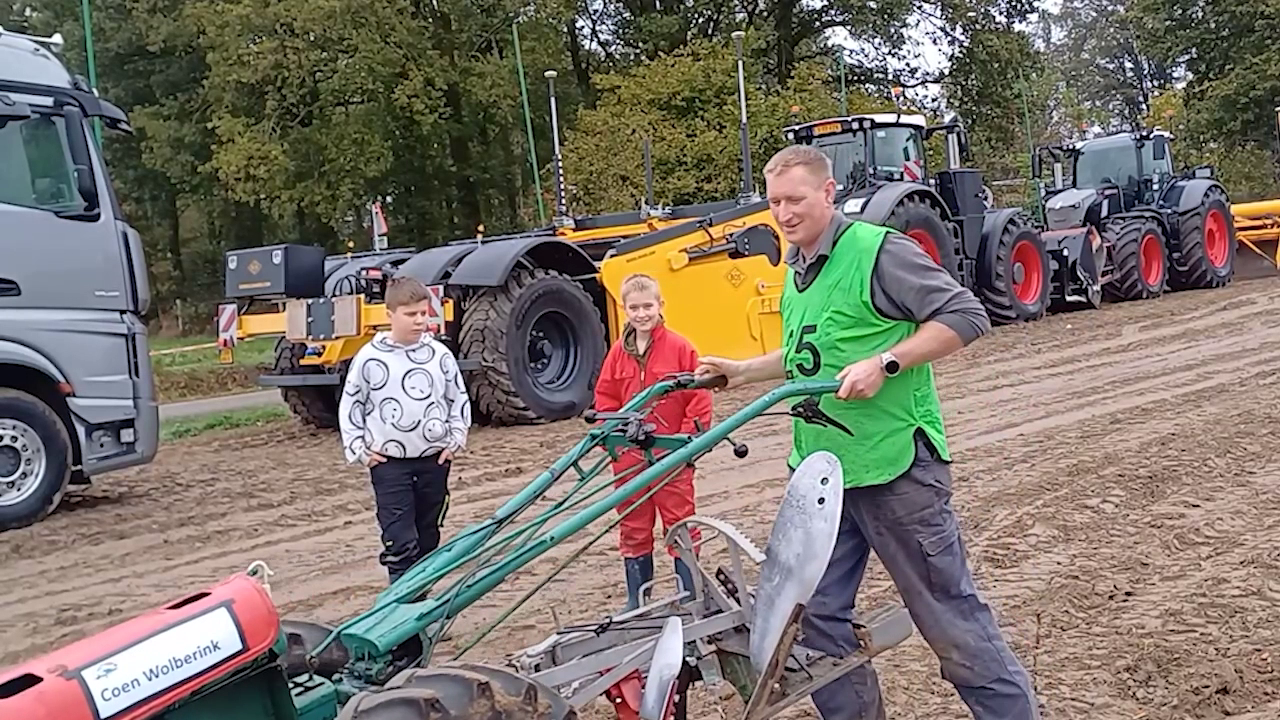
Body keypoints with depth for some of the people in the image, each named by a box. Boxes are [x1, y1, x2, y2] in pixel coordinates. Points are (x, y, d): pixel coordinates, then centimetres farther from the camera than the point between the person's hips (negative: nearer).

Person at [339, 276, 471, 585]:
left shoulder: (440, 355, 0)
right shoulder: (369, 358, -6)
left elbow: (459, 400, 11)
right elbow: (350, 406, 3)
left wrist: (456, 440, 3)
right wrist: (358, 450, -2)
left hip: (434, 460, 3)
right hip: (389, 463, -3)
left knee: (427, 539, 14)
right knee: (400, 542, -7)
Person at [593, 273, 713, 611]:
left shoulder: (678, 347, -6)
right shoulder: (618, 352, 5)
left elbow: (699, 396, -5)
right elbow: (605, 399, 10)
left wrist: (690, 438, -9)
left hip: (672, 455, -4)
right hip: (629, 457, 4)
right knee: (633, 529, 12)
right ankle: (636, 602, 23)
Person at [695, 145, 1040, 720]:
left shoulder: (878, 250, -11)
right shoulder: (797, 269, 13)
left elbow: (966, 316, -15)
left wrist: (884, 362, -23)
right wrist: (741, 371, 18)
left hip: (895, 464, -8)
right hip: (818, 471, 8)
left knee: (948, 613, 4)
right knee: (814, 615, 11)